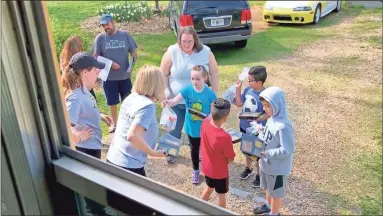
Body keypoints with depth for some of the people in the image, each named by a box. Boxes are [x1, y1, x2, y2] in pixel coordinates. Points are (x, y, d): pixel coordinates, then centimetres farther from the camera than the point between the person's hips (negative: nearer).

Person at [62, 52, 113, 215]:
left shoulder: (82, 90, -2)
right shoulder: (76, 97, -31)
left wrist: (100, 116, 5)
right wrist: (78, 137, -26)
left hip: (92, 144, 9)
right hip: (87, 147, -9)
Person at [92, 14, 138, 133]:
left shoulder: (125, 35, -1)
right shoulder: (100, 38, -4)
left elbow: (133, 51, 2)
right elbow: (96, 56, -3)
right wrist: (110, 63, -16)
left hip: (125, 75, 1)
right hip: (109, 77, -1)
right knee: (112, 102, 11)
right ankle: (114, 122, 31)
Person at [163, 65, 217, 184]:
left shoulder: (209, 93, -17)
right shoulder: (187, 90, -14)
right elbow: (175, 101, -24)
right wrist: (167, 102, -46)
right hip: (191, 128, 2)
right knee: (194, 150, 21)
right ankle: (196, 171, 42)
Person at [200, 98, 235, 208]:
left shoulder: (205, 123, -19)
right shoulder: (224, 137, -37)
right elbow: (230, 160, -20)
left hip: (207, 167, 6)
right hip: (219, 172, -6)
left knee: (209, 187, 32)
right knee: (221, 194, 21)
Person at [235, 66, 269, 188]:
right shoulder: (248, 90, -5)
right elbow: (239, 104, 2)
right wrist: (238, 88, -6)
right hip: (244, 127, 6)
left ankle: (259, 175, 33)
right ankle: (248, 168, 48)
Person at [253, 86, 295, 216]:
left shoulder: (283, 127, -33)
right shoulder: (272, 118, -5)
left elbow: (287, 150, -29)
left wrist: (267, 153, -27)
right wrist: (262, 130, -5)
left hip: (277, 167, -8)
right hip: (267, 163, 8)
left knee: (276, 192, 17)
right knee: (267, 188, 30)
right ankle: (269, 206, 54)